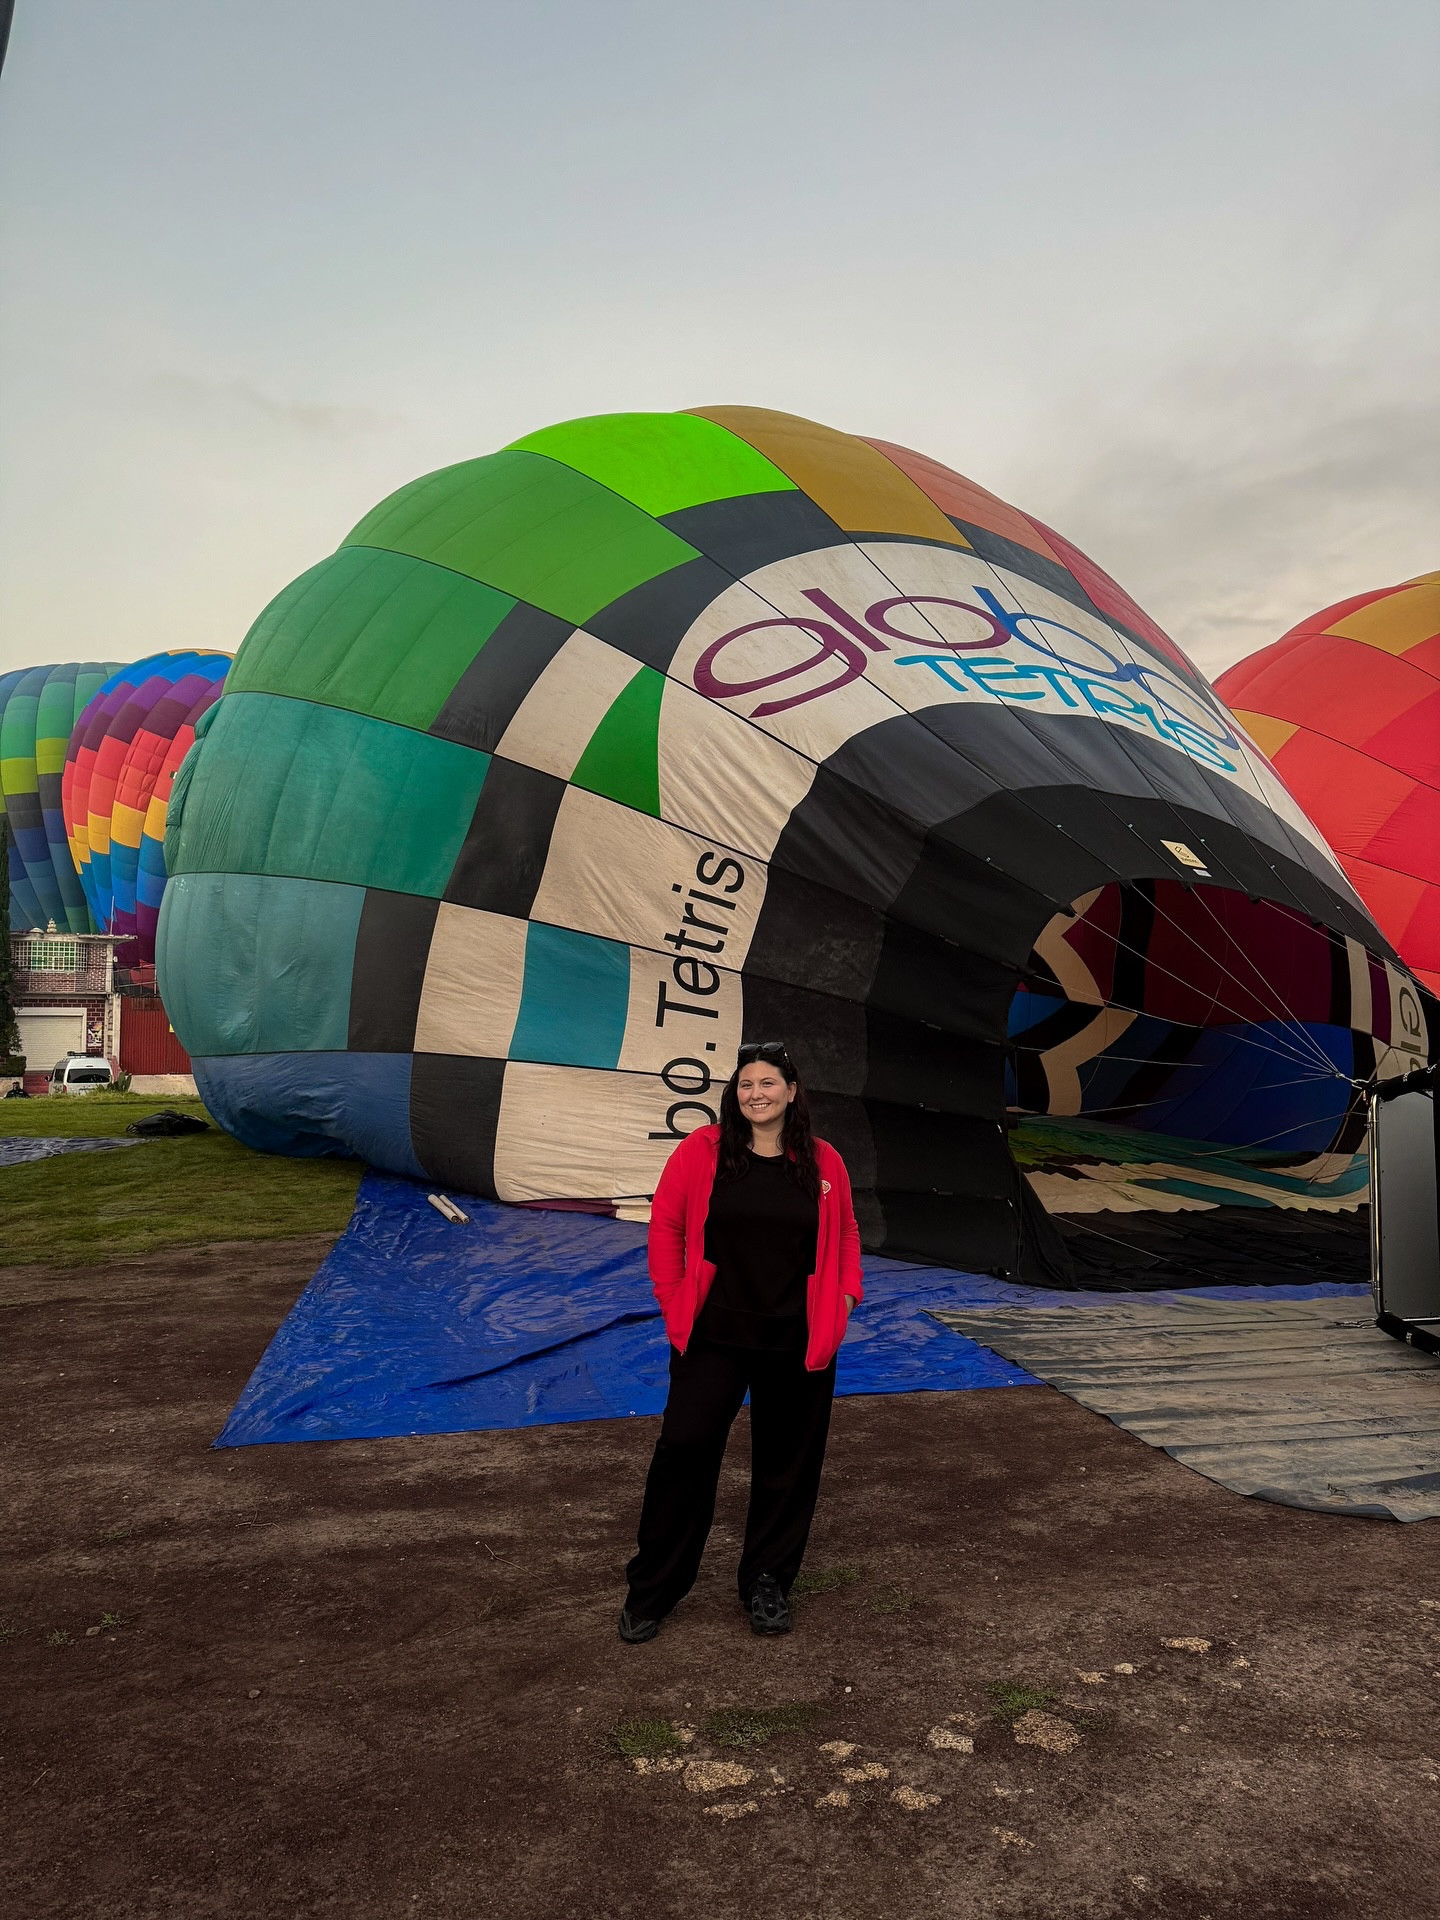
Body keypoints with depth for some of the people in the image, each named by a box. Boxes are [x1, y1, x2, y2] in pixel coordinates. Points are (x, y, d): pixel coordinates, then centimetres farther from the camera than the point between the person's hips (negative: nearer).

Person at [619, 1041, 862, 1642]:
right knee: (684, 1451, 0)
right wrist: (674, 1301, -2)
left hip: (798, 1344, 2)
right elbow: (665, 1227, 1)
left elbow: (845, 1235, 13)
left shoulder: (824, 1162, 0)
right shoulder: (700, 1151, -5)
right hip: (713, 1337, -2)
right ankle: (650, 1592, 18)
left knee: (786, 1463, 12)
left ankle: (767, 1584, 33)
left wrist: (845, 1295, 1)